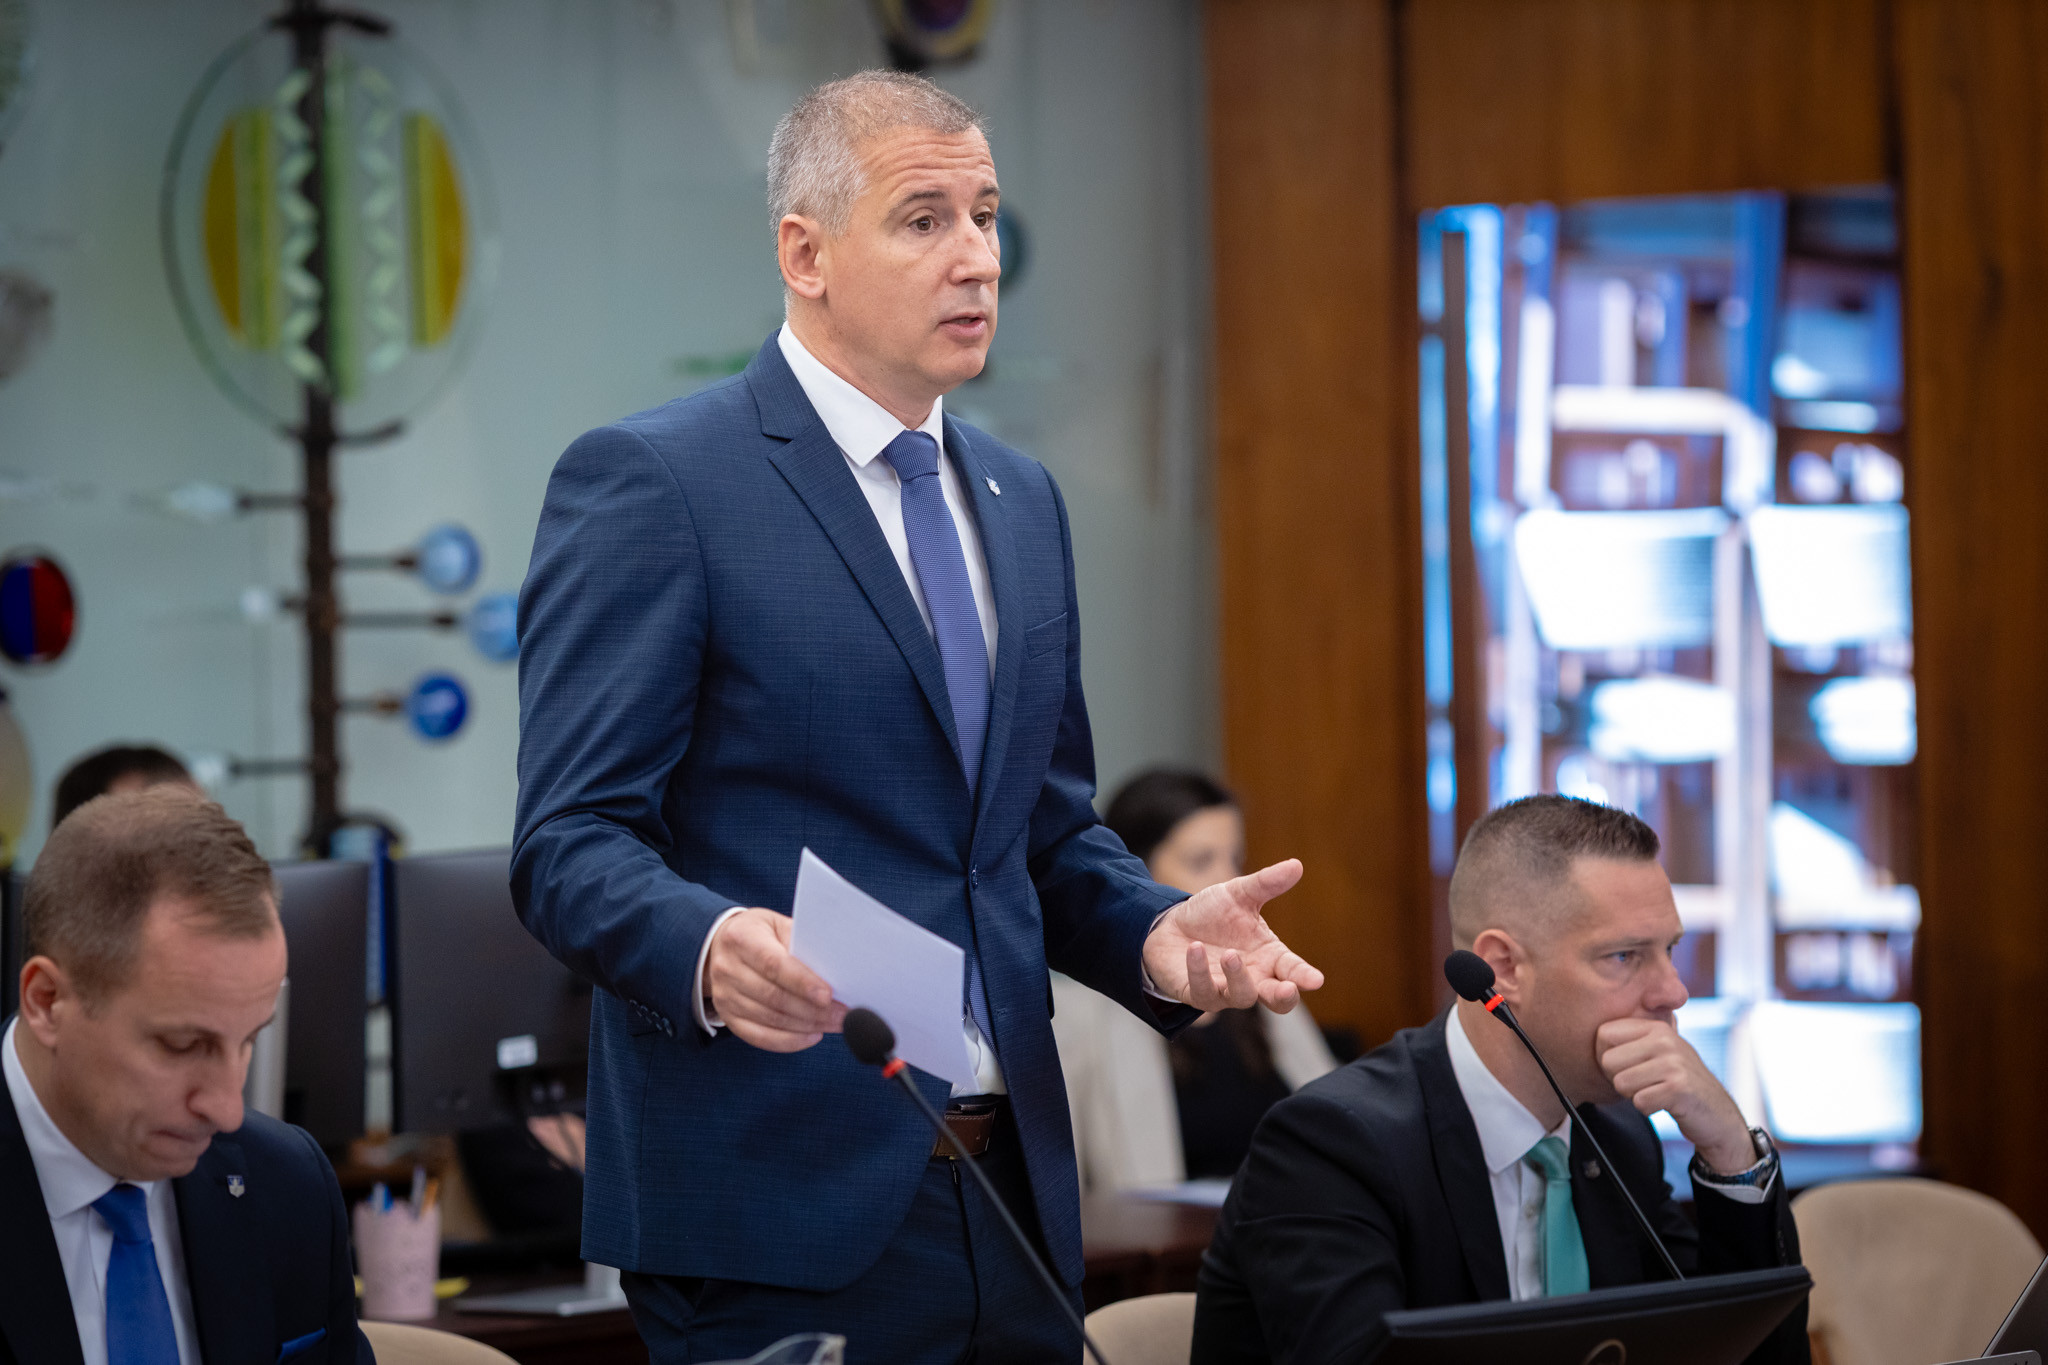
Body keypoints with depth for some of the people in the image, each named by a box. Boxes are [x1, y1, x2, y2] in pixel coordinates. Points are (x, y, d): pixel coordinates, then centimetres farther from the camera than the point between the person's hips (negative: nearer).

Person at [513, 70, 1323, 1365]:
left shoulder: (1021, 500, 17)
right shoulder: (647, 482, -6)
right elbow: (572, 841, -11)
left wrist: (1156, 932, 1)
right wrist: (711, 952, -31)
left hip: (1013, 1197, 7)